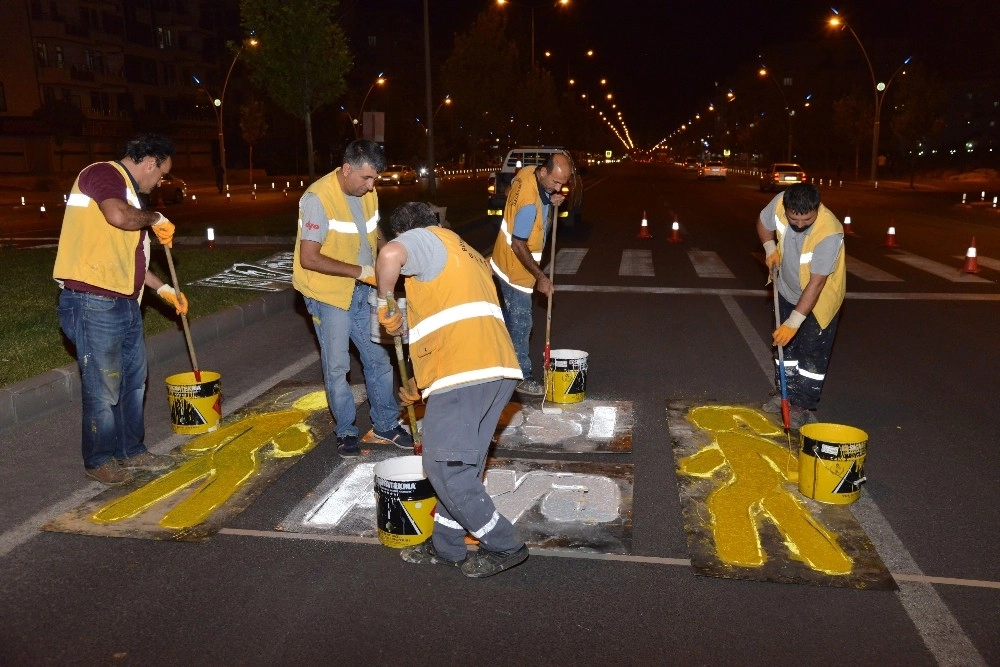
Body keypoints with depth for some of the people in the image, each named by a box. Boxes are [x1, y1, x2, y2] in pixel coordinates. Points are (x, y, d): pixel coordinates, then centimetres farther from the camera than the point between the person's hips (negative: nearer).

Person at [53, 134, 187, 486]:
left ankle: (132, 451, 29)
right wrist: (155, 218, -11)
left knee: (133, 379, 16)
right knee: (103, 387, 1)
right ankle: (99, 460, 17)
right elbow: (119, 215, -30)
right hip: (93, 302, -10)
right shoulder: (103, 173, -8)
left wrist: (164, 289, 25)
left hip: (123, 302, 10)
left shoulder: (125, 188, 21)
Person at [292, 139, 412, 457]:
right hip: (329, 293, -6)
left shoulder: (367, 193, -1)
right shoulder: (318, 198, -22)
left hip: (363, 291, 6)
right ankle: (345, 432, 21)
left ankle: (385, 426, 26)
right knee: (337, 367, 4)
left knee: (378, 358, 11)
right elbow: (309, 258, -25)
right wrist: (360, 271, -26)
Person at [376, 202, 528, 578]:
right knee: (462, 464, 17)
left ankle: (504, 546, 8)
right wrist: (421, 382, 34)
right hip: (497, 369, 10)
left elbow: (390, 255, -22)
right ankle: (446, 546, 28)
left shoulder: (426, 239, 5)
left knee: (443, 466, -2)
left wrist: (384, 304, -4)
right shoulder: (465, 255, 33)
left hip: (466, 373, -10)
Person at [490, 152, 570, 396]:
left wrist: (549, 201, -3)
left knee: (512, 319, 21)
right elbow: (519, 246, -26)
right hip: (516, 269, -9)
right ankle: (521, 378, 12)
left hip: (506, 263, 9)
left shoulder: (527, 172, -8)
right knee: (521, 324, 0)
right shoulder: (530, 203, -32)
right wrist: (540, 277, -18)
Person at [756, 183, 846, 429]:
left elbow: (816, 283, -36)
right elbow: (763, 223, 2)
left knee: (813, 353, 0)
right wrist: (770, 248, -12)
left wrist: (794, 321, -36)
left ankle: (803, 406, 11)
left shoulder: (829, 233, -38)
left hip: (820, 299, -6)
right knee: (785, 343, 17)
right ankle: (786, 393, 33)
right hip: (788, 291, 6)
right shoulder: (779, 203, -24)